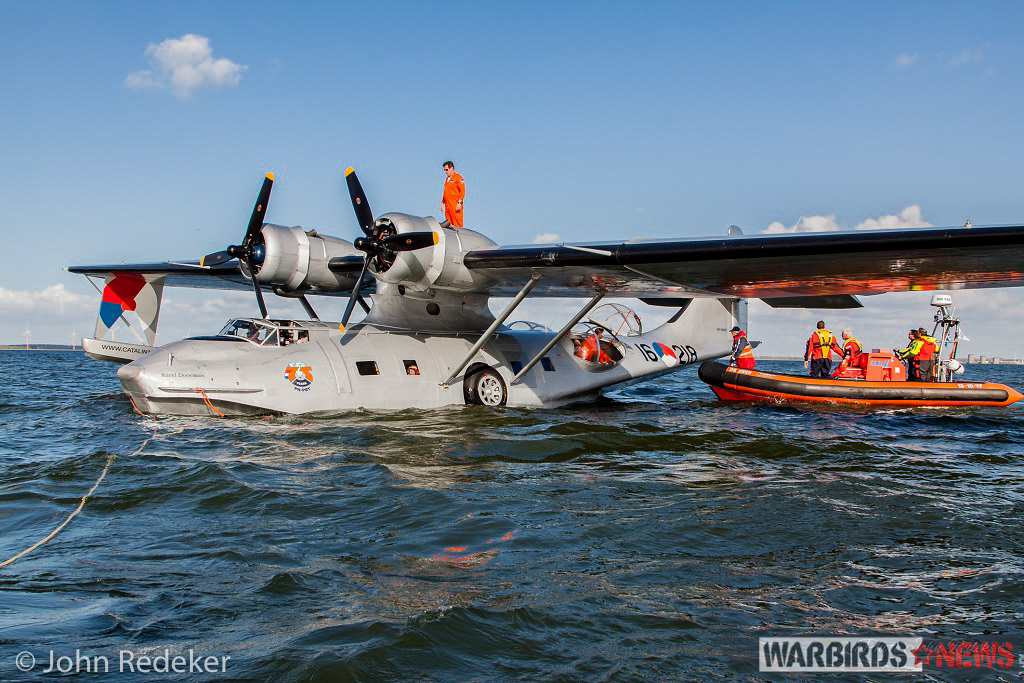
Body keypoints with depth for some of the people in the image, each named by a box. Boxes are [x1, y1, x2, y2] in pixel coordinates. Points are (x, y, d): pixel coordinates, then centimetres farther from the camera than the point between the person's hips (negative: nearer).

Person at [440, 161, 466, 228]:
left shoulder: (458, 178, -3)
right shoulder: (447, 179, 21)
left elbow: (462, 191, -10)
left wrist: (459, 203, -18)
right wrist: (442, 203, 19)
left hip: (455, 206, -8)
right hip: (447, 205, 8)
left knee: (457, 224, -10)